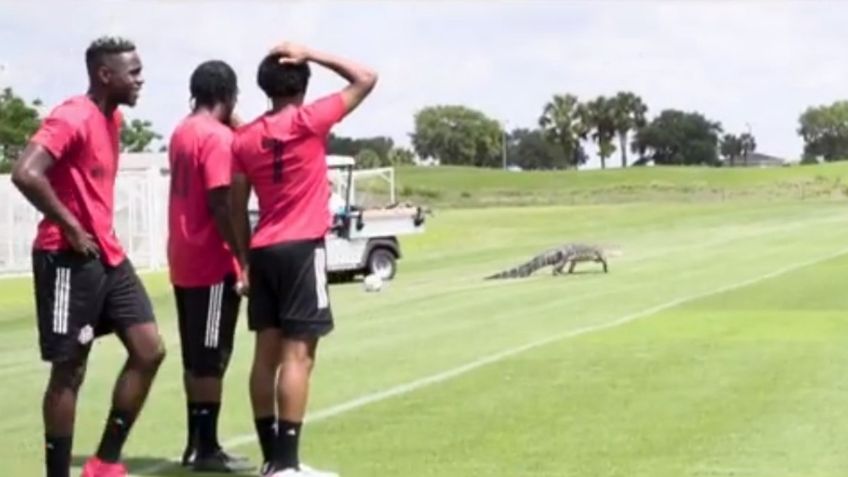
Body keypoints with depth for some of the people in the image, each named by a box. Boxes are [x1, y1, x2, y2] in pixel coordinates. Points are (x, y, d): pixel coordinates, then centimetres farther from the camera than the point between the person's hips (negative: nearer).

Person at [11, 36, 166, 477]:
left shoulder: (112, 119, 13)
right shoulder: (71, 118, -16)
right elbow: (25, 174, -29)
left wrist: (102, 234, 14)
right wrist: (71, 228, -21)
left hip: (108, 255, 9)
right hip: (70, 258, -9)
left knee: (149, 351, 5)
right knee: (69, 370, -2)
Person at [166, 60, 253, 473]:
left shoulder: (182, 132, 12)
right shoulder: (218, 136, -15)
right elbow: (221, 206, -21)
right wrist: (244, 257, -17)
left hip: (184, 262, 9)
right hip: (213, 264, -9)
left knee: (195, 356, 13)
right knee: (211, 357, -3)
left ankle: (195, 443, 19)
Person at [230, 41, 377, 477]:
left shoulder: (244, 138, 7)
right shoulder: (310, 121, -7)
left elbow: (238, 208, 9)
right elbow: (366, 79, -1)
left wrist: (244, 261, 16)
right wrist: (310, 55, 0)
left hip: (264, 251, 6)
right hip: (301, 249, -6)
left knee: (267, 352, 8)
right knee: (297, 354, -7)